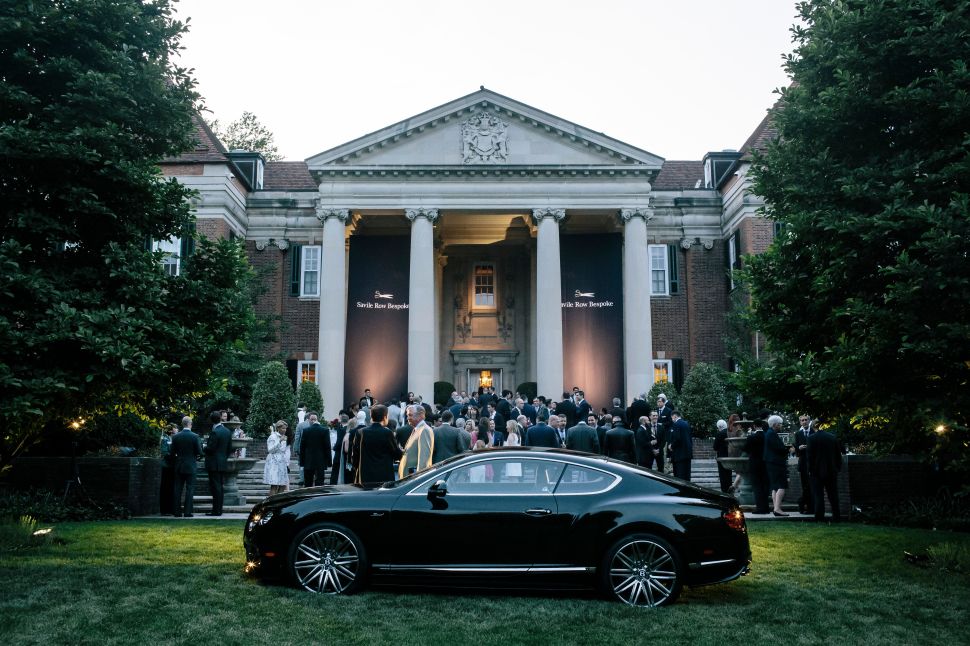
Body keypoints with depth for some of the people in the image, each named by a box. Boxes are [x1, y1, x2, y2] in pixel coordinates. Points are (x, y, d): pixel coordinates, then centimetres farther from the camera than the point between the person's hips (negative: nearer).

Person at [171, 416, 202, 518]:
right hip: (190, 466, -3)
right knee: (190, 489, 1)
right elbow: (199, 452, -8)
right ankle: (187, 512, -2)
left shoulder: (175, 436, -1)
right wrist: (196, 457, 15)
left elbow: (173, 453, 4)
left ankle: (177, 511, 10)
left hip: (178, 466, 3)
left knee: (178, 489, 8)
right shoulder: (195, 436, -10)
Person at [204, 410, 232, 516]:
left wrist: (204, 447, 2)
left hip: (214, 464, -8)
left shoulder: (214, 432, -16)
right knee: (220, 487, 11)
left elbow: (210, 449, -18)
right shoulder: (227, 431, 8)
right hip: (224, 463, 8)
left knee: (215, 487, -5)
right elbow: (230, 448, 12)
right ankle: (219, 509, 15)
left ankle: (216, 510, -3)